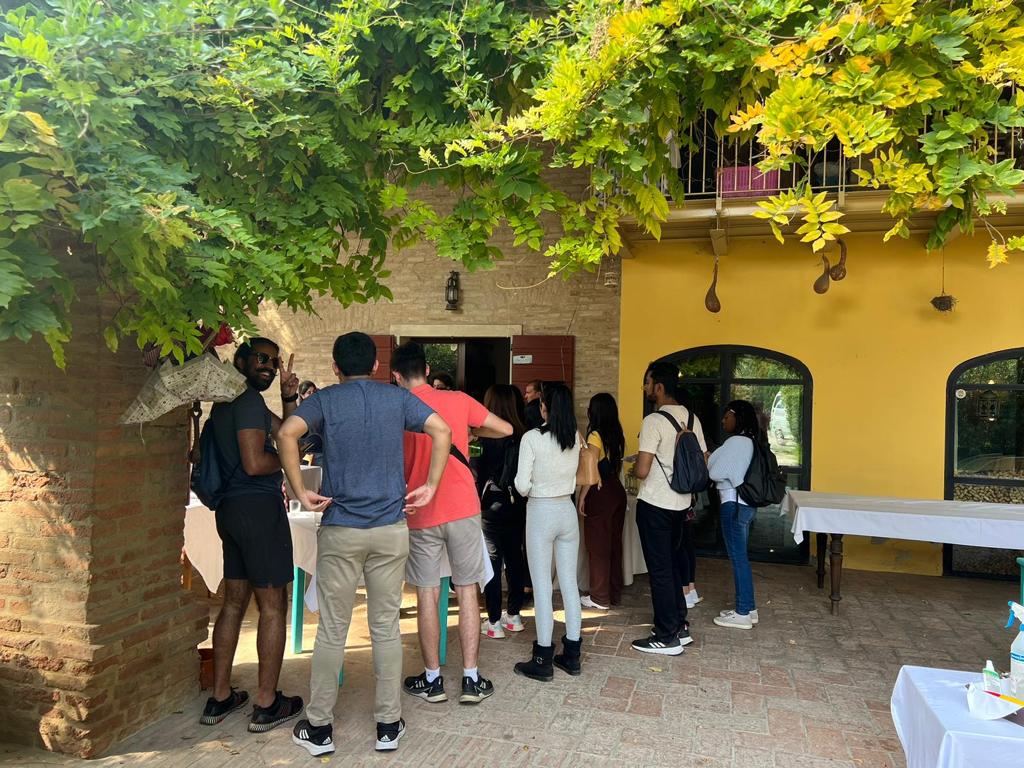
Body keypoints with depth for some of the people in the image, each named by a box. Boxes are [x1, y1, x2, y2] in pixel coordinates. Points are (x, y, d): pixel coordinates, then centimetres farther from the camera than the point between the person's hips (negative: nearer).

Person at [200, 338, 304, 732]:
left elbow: (287, 431, 20)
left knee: (234, 601, 14)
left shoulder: (227, 398, 18)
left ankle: (220, 698, 22)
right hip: (258, 507, -10)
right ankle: (267, 704, 7)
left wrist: (289, 396, 6)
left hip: (230, 508, 10)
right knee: (273, 606, 0)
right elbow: (254, 463, -20)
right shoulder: (249, 400, -12)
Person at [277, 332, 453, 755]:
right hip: (392, 529, 2)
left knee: (331, 630, 9)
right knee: (386, 627, 11)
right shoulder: (397, 398, 5)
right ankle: (388, 724, 19)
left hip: (340, 529, -1)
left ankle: (319, 727, 20)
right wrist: (430, 487, -3)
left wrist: (300, 491, -11)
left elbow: (287, 433, -17)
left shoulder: (325, 399, 0)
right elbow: (442, 431, -7)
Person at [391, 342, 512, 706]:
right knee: (467, 592, 9)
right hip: (463, 509, 1)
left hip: (420, 514, -1)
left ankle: (432, 680, 19)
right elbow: (506, 429, 5)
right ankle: (471, 680, 14)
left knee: (427, 596, 9)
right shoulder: (459, 400, -1)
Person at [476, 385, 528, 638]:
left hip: (495, 503, -5)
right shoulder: (521, 435, 0)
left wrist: (478, 500, 1)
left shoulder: (490, 435, -13)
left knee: (492, 560, 2)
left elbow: (483, 472, -10)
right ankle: (514, 615, 23)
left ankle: (494, 622, 6)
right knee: (514, 558, 14)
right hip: (518, 503, 5)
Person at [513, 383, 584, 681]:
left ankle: (543, 660, 8)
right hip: (567, 510, 5)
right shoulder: (575, 438, 1)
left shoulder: (532, 438, -14)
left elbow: (522, 485, -13)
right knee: (569, 583, 11)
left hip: (541, 512, -5)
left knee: (542, 586, 2)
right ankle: (572, 655, 20)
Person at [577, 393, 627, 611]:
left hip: (600, 494, -8)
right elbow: (617, 465, 13)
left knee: (598, 547, 2)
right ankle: (614, 593, 23)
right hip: (617, 491, 8)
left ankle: (600, 598, 9)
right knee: (614, 544, 14)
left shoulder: (595, 436, -14)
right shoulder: (617, 436, 8)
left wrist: (581, 497, -12)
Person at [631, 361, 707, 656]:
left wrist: (637, 462, -1)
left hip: (654, 504, -8)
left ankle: (667, 637, 10)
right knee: (672, 564, 19)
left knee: (659, 569, 1)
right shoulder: (691, 418, 5)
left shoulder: (654, 421, -19)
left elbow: (642, 471, -22)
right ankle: (680, 627, 27)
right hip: (680, 503, 8)